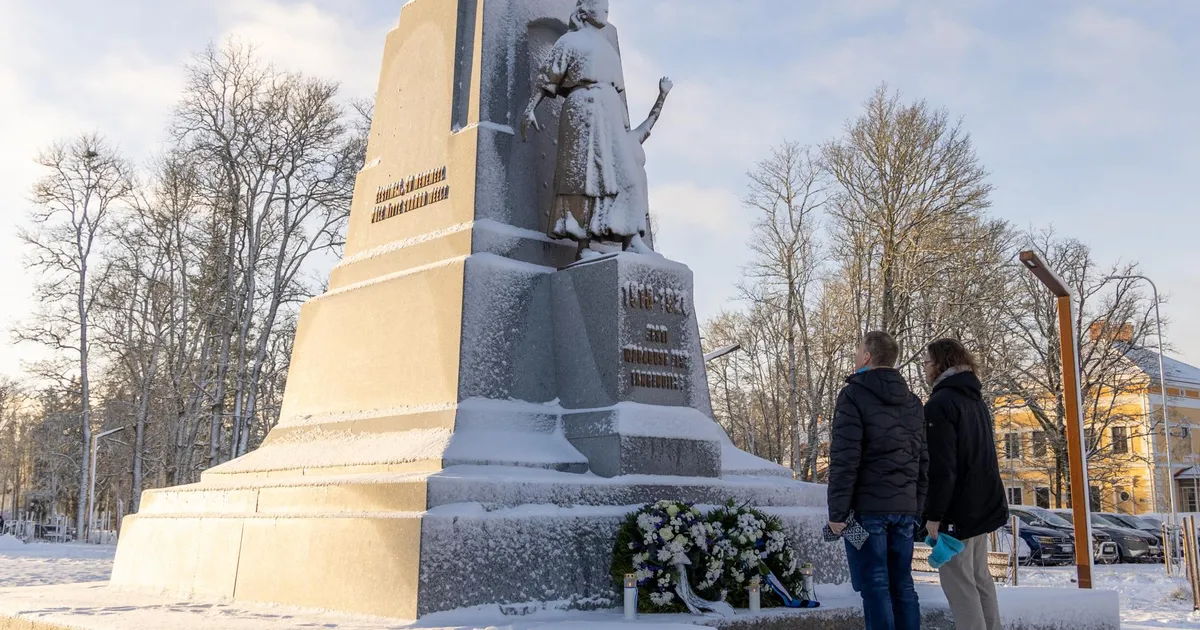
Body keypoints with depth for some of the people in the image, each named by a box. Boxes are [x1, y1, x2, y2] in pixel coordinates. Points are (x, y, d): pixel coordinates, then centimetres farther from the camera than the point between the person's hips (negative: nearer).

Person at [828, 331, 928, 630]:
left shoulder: (854, 395, -7)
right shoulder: (913, 402, 15)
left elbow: (844, 459, -13)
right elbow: (923, 461, 15)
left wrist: (837, 511, -11)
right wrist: (917, 507, 18)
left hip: (867, 507, -6)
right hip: (905, 509, 6)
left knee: (874, 586, -3)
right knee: (902, 584, 11)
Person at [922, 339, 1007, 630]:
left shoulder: (941, 403, -14)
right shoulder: (976, 401, 16)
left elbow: (941, 466, -21)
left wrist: (933, 514, -18)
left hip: (957, 509, -9)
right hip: (982, 504, 10)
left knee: (958, 581, -6)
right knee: (979, 576, 16)